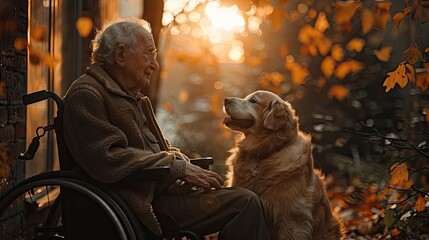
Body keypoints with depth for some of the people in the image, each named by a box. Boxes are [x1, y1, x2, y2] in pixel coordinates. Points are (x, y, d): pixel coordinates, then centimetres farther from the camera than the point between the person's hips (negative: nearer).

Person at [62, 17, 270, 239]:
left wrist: (185, 167, 0)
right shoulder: (86, 94, -9)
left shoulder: (130, 96, 22)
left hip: (156, 192, 9)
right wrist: (180, 168, -18)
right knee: (245, 203, -17)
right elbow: (109, 159, -22)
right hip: (139, 207, -9)